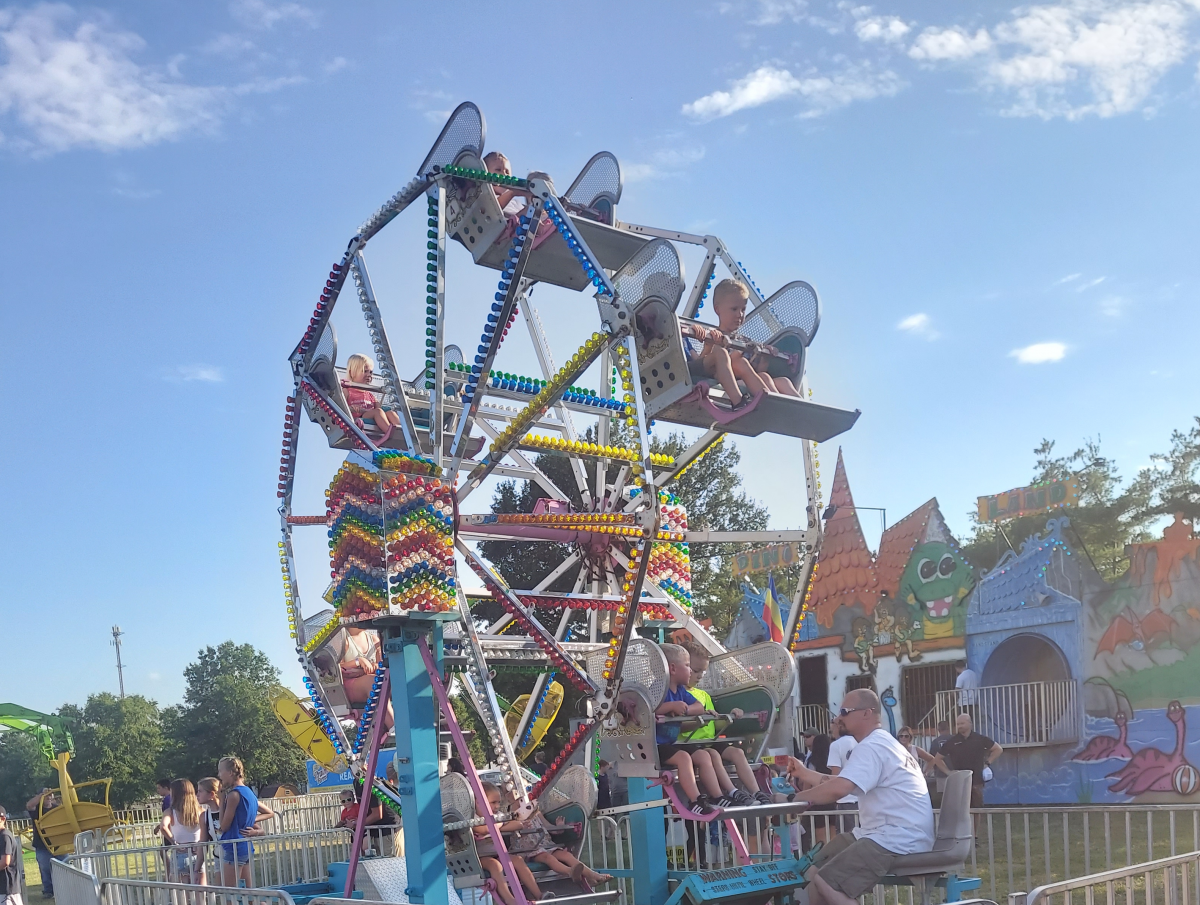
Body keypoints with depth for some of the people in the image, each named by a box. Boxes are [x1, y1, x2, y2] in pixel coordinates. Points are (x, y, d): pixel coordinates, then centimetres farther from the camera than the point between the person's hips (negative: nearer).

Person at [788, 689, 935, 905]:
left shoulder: (871, 747, -15)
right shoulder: (881, 743, 20)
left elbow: (837, 790, -28)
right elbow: (841, 782, 31)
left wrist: (794, 797, -15)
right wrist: (804, 772, 30)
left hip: (897, 840, -11)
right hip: (893, 834, 11)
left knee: (824, 883, -23)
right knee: (814, 872, 10)